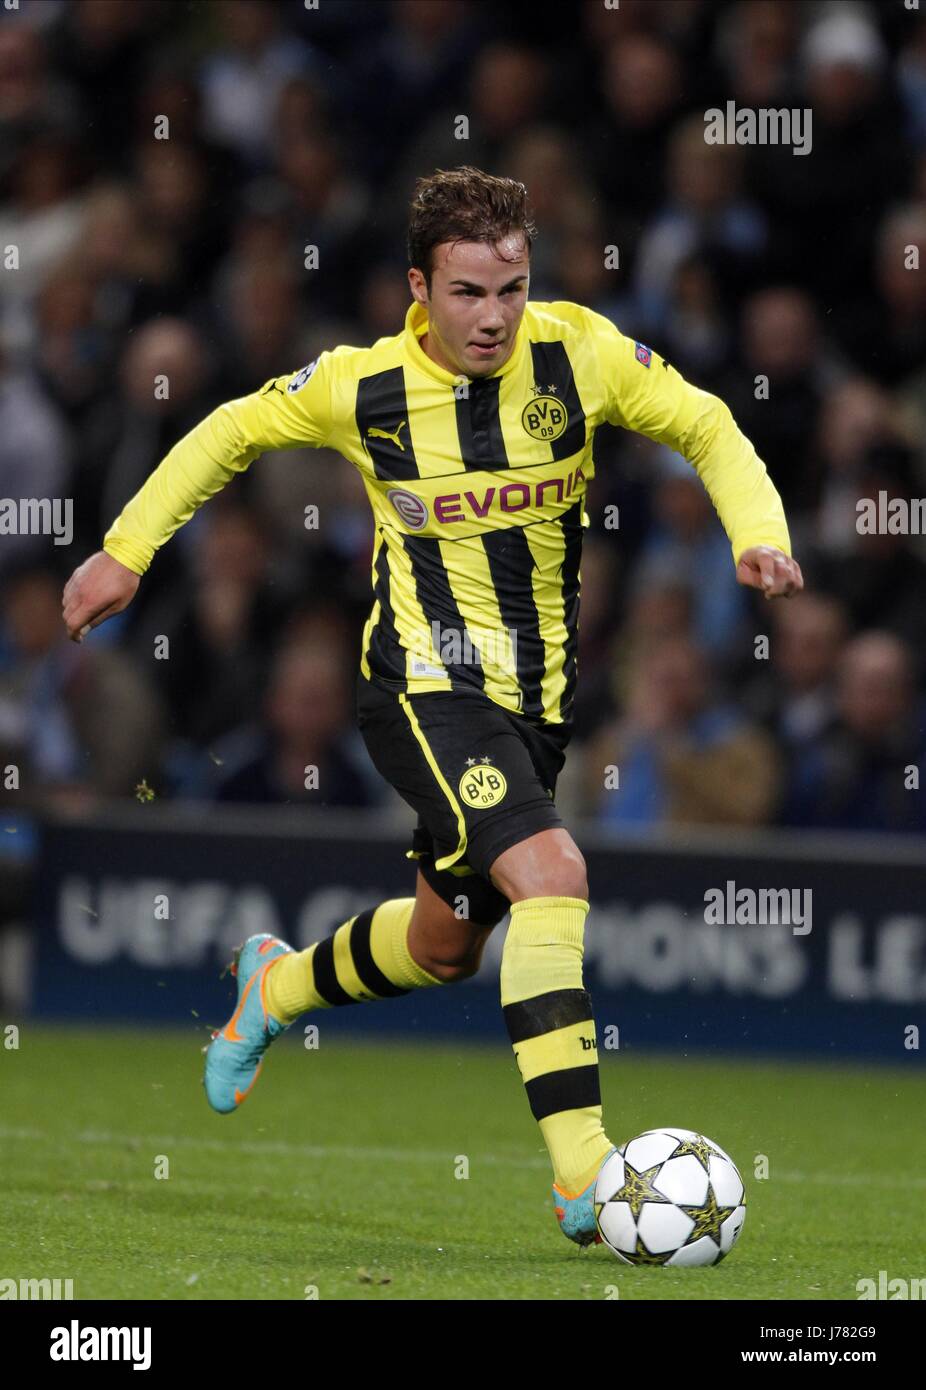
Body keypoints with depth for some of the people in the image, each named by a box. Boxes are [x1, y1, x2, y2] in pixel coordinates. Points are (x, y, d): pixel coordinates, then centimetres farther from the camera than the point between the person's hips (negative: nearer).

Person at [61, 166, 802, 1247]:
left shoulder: (579, 354, -7)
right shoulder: (364, 387, -11)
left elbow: (707, 429, 4)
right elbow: (231, 432, 7)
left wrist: (758, 533, -13)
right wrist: (126, 550, 9)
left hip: (538, 696, 5)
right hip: (426, 685, -5)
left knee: (445, 946, 18)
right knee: (550, 873, -27)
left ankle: (279, 987, 50)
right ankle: (583, 1171, -29)